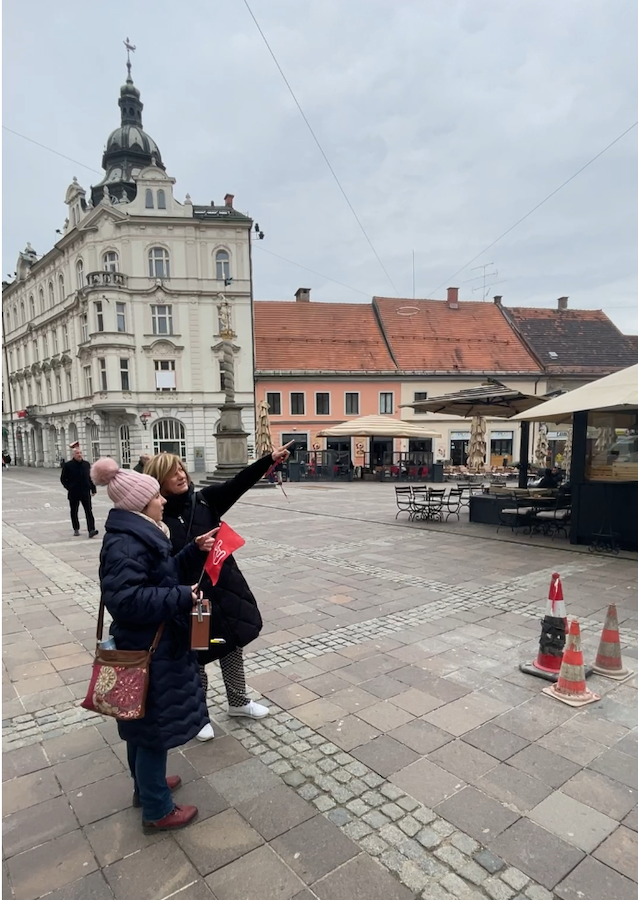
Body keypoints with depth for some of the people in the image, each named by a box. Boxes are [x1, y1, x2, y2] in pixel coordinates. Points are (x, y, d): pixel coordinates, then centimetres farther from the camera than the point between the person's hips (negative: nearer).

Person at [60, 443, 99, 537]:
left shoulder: (86, 464, 6)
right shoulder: (67, 465, -3)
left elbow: (90, 477, 10)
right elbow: (63, 479, 2)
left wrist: (93, 489, 6)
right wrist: (69, 487, -6)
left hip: (85, 492, 1)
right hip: (73, 494, -1)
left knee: (89, 511, -7)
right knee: (74, 512, 11)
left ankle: (91, 530, -12)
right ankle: (76, 529, 26)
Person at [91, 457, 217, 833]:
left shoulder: (140, 535, 6)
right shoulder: (125, 545, -27)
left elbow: (164, 573, 15)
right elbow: (126, 600, -33)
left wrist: (194, 550, 6)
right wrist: (182, 597, -29)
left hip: (150, 644, 10)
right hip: (147, 651, -10)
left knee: (144, 723, 26)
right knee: (154, 726, 7)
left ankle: (146, 784, 46)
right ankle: (157, 811, 26)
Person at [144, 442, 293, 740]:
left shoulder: (204, 500, -3)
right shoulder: (157, 519, -13)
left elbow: (238, 484, -16)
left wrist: (270, 459, -27)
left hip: (226, 587, 5)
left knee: (233, 646, 19)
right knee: (195, 657, 13)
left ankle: (238, 702, 42)